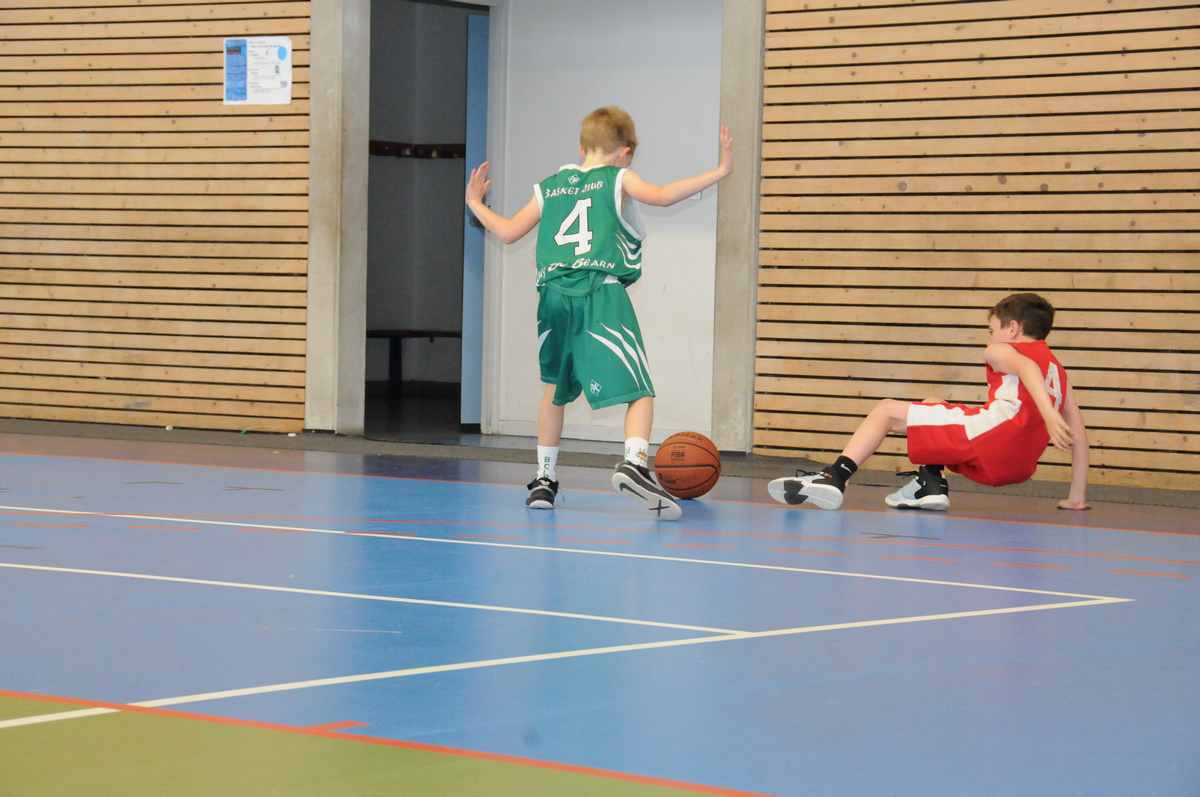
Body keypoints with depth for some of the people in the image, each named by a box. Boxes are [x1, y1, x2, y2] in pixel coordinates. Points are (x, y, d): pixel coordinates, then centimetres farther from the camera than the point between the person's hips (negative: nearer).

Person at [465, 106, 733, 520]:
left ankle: (544, 478, 27)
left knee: (555, 388, 24)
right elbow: (661, 195, -9)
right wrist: (720, 171, -7)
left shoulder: (549, 186, 20)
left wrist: (475, 203, 40)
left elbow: (508, 232, 22)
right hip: (601, 293, -5)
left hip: (554, 295, 5)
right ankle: (634, 462, -32)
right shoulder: (618, 179, 8)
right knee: (639, 390, -8)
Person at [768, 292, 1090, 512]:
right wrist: (1077, 497, 27)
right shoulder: (1058, 369, 33)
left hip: (998, 427, -7)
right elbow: (1079, 431, 25)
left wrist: (1048, 414, -29)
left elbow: (1027, 368, -12)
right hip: (1018, 467, 7)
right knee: (930, 406, 31)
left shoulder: (1002, 351, 13)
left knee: (887, 410, 4)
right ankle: (931, 484, 13)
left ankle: (835, 477, -16)